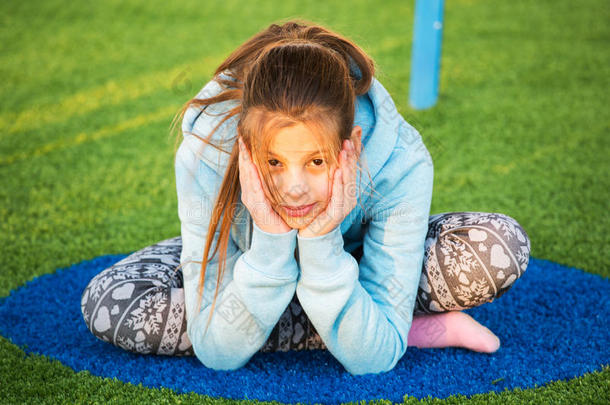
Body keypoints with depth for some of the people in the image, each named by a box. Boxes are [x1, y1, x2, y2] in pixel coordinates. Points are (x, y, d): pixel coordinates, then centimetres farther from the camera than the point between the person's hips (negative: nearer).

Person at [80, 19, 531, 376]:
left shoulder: (400, 162, -36)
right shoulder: (206, 153, -35)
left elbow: (373, 358, -31)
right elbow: (217, 351, -30)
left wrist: (323, 243, -44)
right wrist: (270, 241, -44)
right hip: (253, 255, 3)